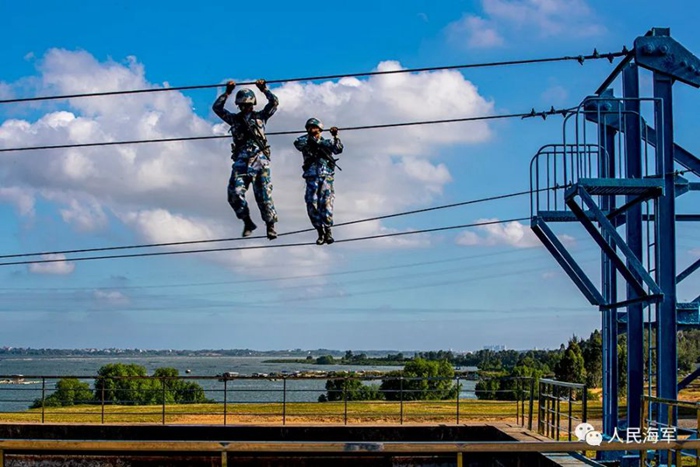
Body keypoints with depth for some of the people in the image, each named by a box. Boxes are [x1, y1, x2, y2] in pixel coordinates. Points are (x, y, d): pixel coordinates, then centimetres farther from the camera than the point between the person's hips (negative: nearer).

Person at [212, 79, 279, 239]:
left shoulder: (260, 116, 15)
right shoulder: (234, 119, 20)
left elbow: (274, 102, 7)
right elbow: (217, 107, 16)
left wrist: (264, 89, 8)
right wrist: (227, 92, 12)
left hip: (259, 160, -2)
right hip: (241, 161, 2)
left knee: (263, 194, -6)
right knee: (234, 193, -14)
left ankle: (270, 225, 3)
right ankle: (247, 222, -2)